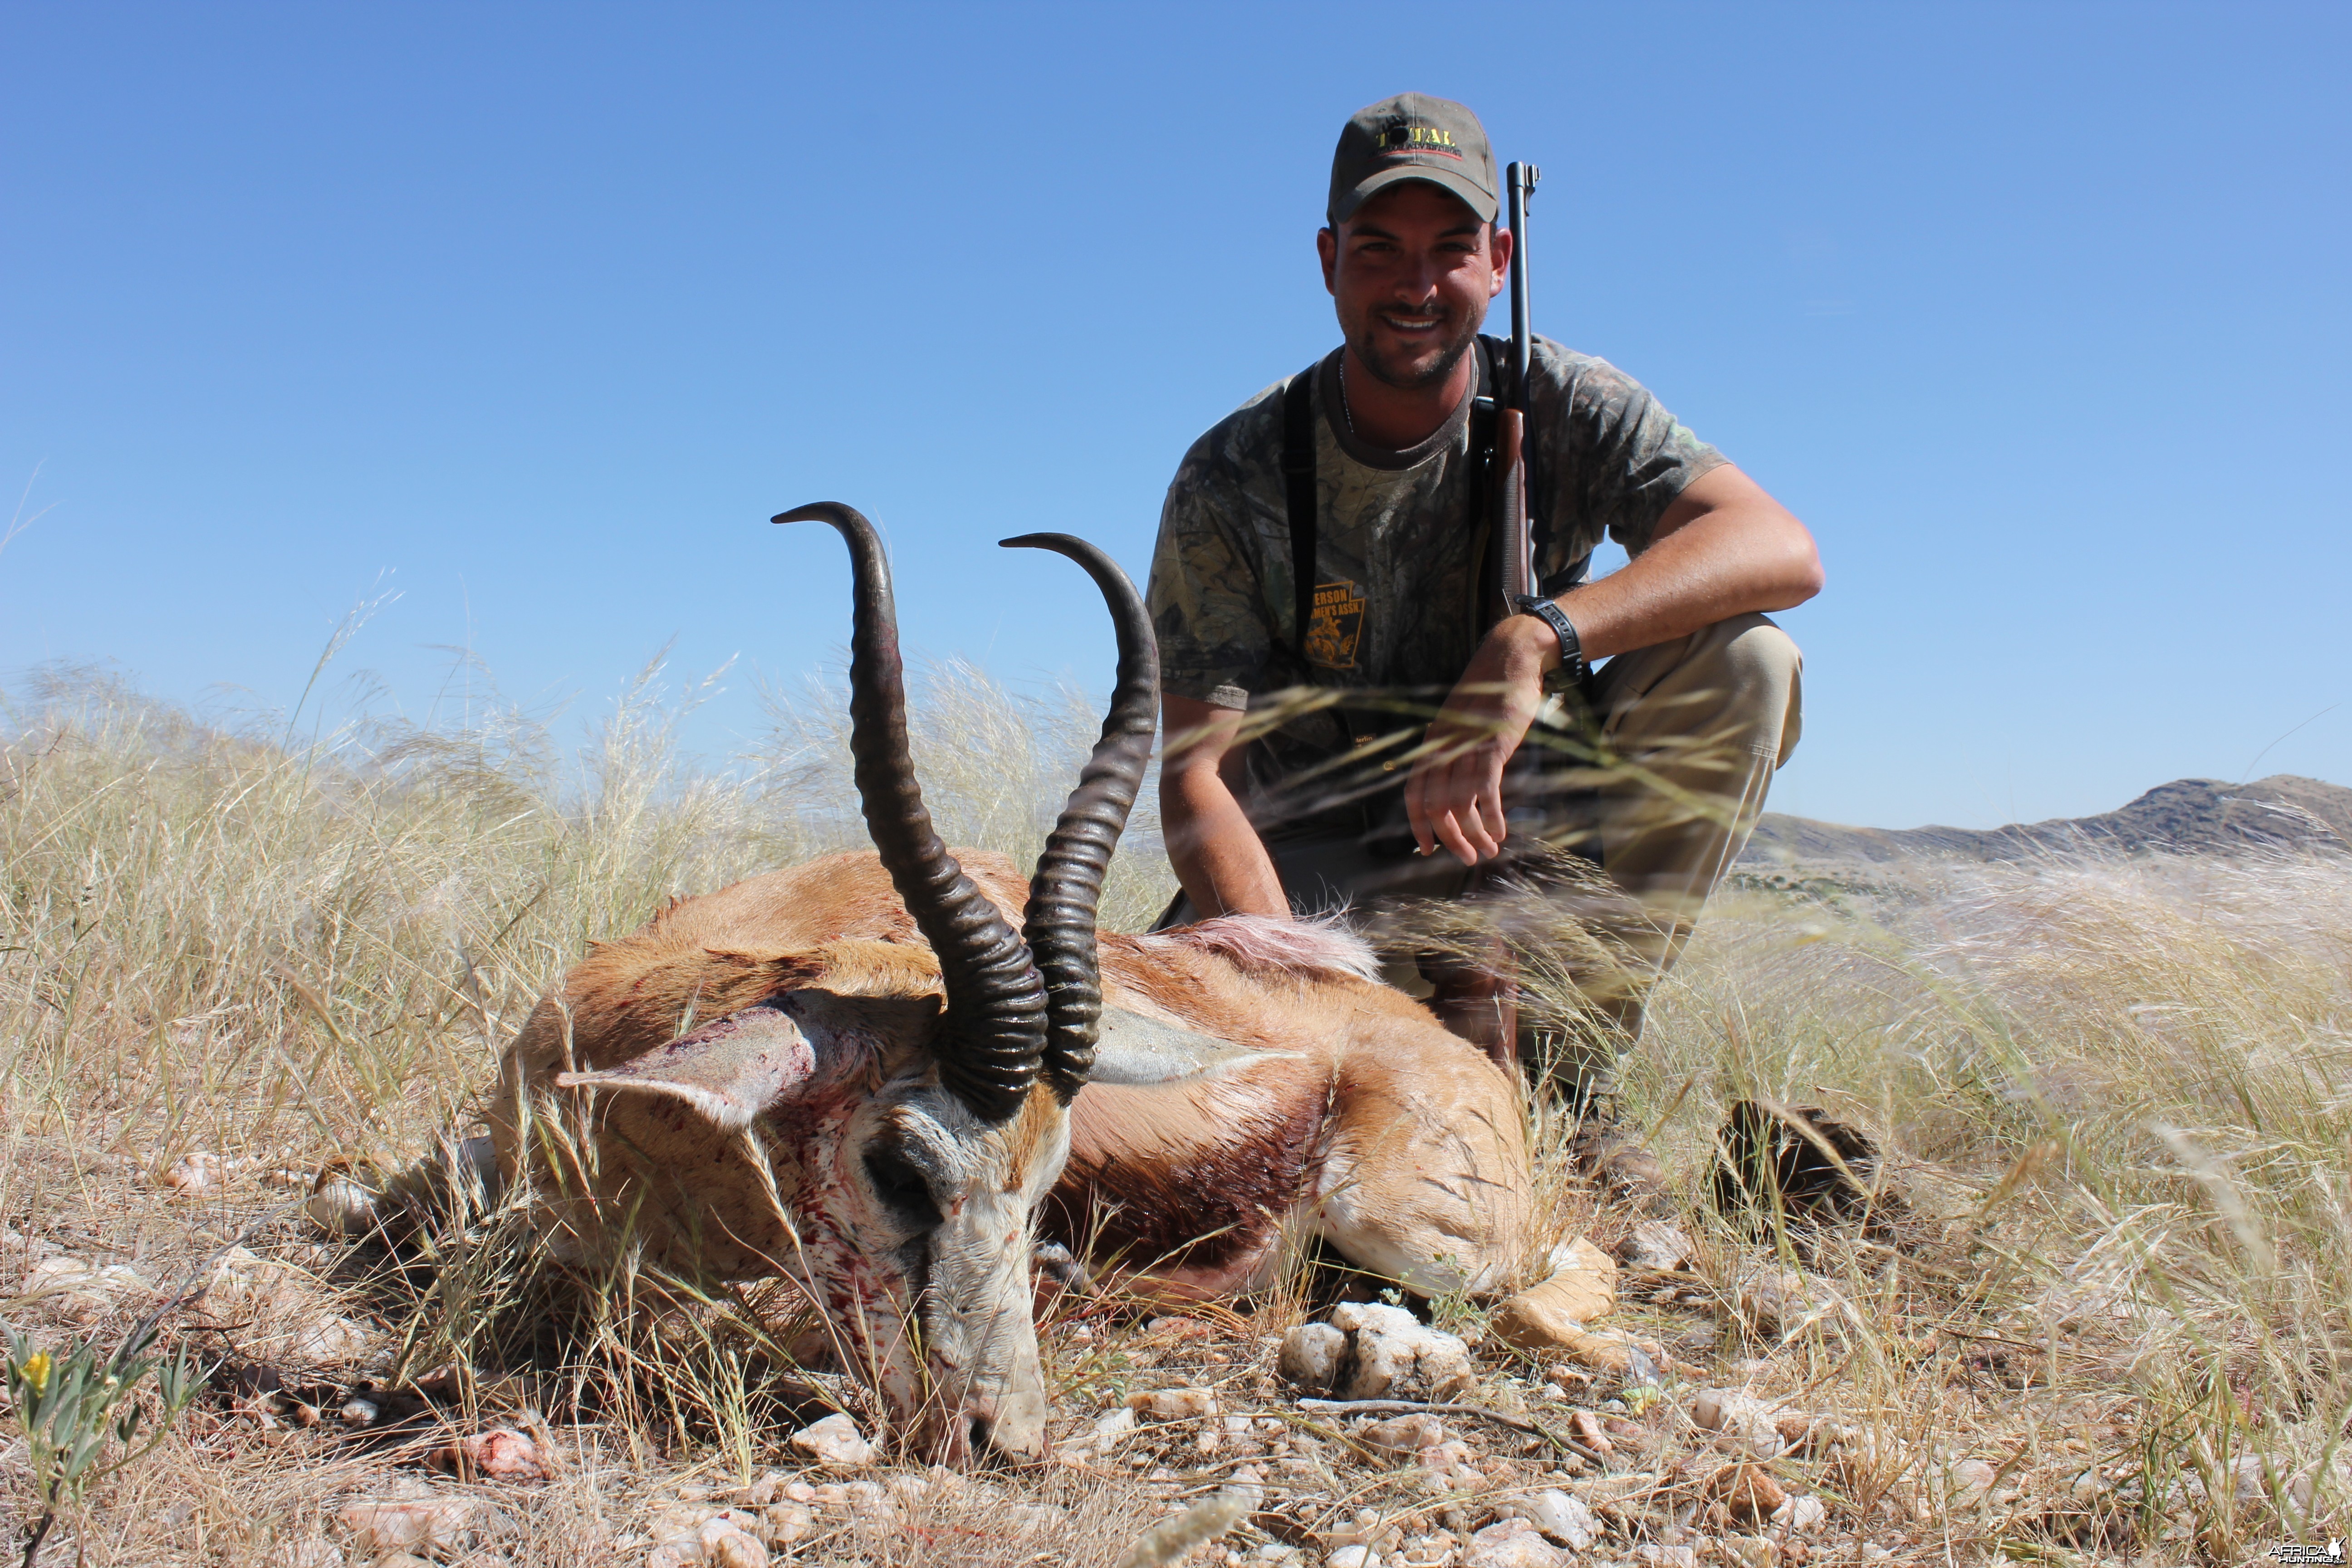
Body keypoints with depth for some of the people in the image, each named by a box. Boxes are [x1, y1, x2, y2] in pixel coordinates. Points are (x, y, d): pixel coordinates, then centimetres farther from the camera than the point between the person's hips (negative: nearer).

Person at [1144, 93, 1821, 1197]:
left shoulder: (1562, 405, -9)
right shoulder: (1233, 480, -13)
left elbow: (1781, 548, -26)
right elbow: (1197, 775, -18)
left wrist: (1533, 643, -43)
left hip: (1518, 834, 2)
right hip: (1317, 868, -1)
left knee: (1740, 659, -23)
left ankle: (1570, 1070, -13)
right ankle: (1432, 997, 5)